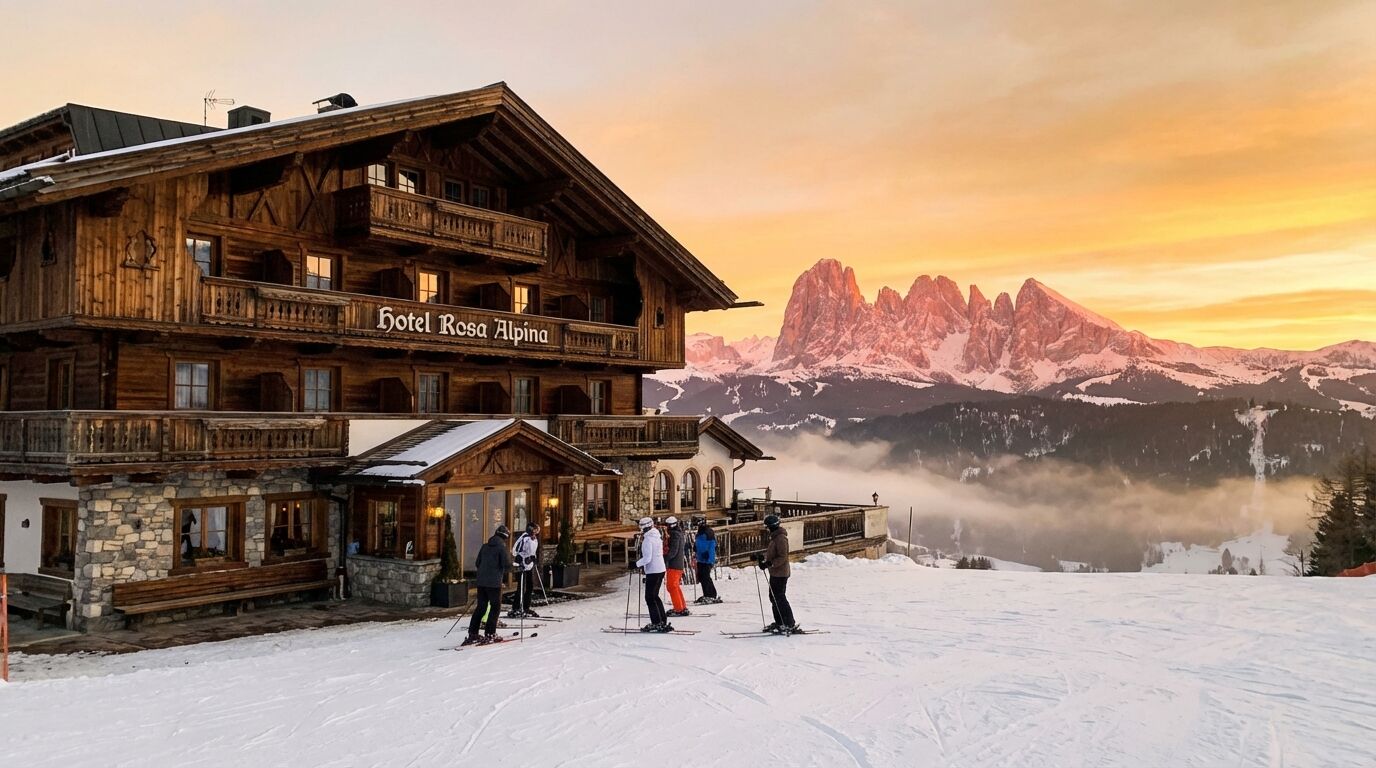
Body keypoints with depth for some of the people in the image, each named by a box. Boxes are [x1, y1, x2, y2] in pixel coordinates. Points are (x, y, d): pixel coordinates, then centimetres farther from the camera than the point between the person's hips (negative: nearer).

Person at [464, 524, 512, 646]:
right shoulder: (501, 547, -8)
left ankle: (472, 634, 11)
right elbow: (507, 565, -15)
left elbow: (477, 563, 14)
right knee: (495, 607, 5)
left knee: (481, 607, 13)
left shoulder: (485, 546, 11)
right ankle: (489, 634, 1)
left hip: (481, 581, 6)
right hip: (494, 582, -6)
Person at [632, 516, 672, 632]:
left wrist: (637, 564, -10)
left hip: (653, 571, -9)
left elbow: (647, 558, -23)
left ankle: (656, 623, -2)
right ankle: (663, 621, 18)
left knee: (650, 597, -1)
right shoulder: (657, 536, 12)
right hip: (660, 569, 9)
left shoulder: (648, 539, -17)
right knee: (654, 596, 17)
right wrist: (643, 565, 16)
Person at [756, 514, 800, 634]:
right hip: (775, 573, 11)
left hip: (780, 573, -11)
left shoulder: (781, 538, -18)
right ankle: (779, 623, 22)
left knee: (779, 598, -8)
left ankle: (790, 625, -5)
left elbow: (782, 557, -23)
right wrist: (762, 557, 11)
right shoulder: (775, 537, 14)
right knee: (774, 597, 15)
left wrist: (769, 563, -29)